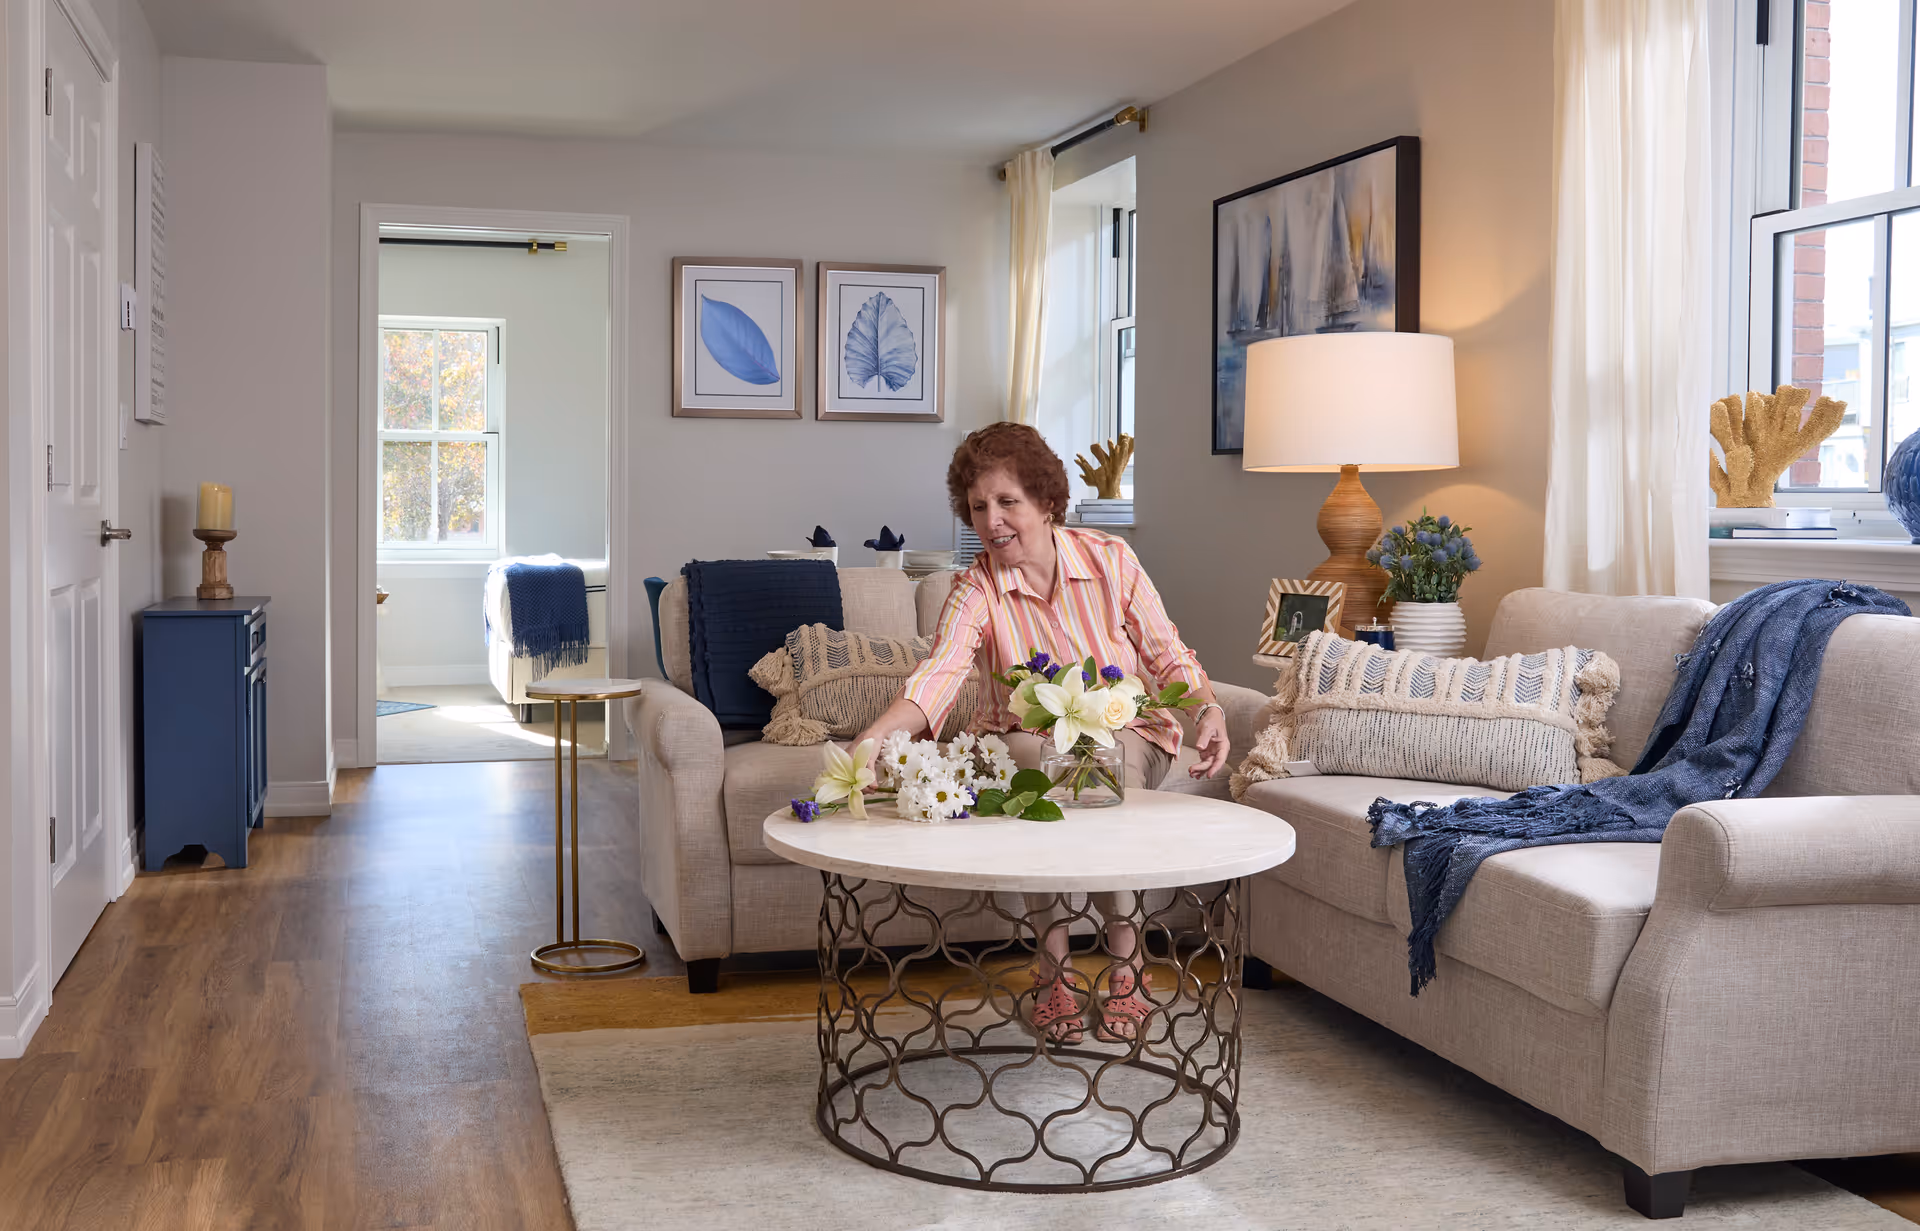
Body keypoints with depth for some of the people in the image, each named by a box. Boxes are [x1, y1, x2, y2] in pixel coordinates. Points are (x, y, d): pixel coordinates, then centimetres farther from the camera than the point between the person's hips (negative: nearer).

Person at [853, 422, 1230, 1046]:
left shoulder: (1110, 560, -7)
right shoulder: (975, 589, -10)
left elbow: (1167, 656, 0)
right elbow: (940, 671, -29)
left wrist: (1207, 709, -21)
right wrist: (870, 741, -47)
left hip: (1124, 732, 0)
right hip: (1024, 741, 0)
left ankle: (1126, 961, -17)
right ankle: (1053, 961, -20)